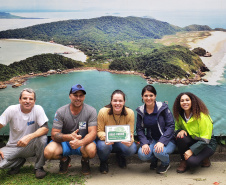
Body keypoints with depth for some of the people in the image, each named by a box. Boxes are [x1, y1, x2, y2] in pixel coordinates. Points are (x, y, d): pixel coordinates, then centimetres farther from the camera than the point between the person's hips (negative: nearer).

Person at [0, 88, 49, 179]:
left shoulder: (38, 109, -13)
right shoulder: (11, 110, -11)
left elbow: (45, 128, -22)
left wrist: (29, 137, -39)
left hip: (30, 146, -1)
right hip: (13, 147, 1)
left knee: (42, 138, -32)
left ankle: (39, 167, -6)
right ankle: (18, 162, 10)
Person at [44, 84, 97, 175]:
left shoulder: (91, 111, -10)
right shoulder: (61, 112, -8)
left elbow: (93, 133, -19)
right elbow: (54, 134, -13)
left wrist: (80, 142, -40)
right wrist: (69, 137, -35)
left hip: (84, 142, -1)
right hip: (64, 142, 1)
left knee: (91, 150, -36)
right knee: (48, 152, -28)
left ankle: (85, 161, 5)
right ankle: (64, 159, 9)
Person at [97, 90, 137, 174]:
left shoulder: (130, 113, -15)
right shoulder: (103, 112, -19)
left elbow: (130, 132, -10)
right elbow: (99, 131, -13)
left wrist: (130, 140, -36)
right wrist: (105, 137, -38)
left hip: (122, 142, 2)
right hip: (107, 141, -1)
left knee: (132, 148, -31)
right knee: (103, 146, -38)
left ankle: (120, 156, 11)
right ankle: (103, 162, 4)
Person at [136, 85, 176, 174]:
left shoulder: (163, 108, -10)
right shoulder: (140, 111, 1)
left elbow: (171, 126, -12)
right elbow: (139, 129, 2)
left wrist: (162, 142, -24)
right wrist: (144, 143, -16)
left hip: (167, 140, -3)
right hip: (151, 140, 3)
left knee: (159, 151, -34)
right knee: (142, 154, -26)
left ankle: (166, 163, 5)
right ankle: (154, 160, 13)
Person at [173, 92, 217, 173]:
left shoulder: (202, 116, -22)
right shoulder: (180, 116, -5)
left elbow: (205, 140, -22)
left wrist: (191, 150, -27)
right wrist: (181, 130, -20)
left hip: (207, 144, -5)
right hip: (192, 141, 5)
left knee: (191, 162, -31)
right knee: (180, 135, -28)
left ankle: (204, 158, 5)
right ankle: (184, 161, -8)